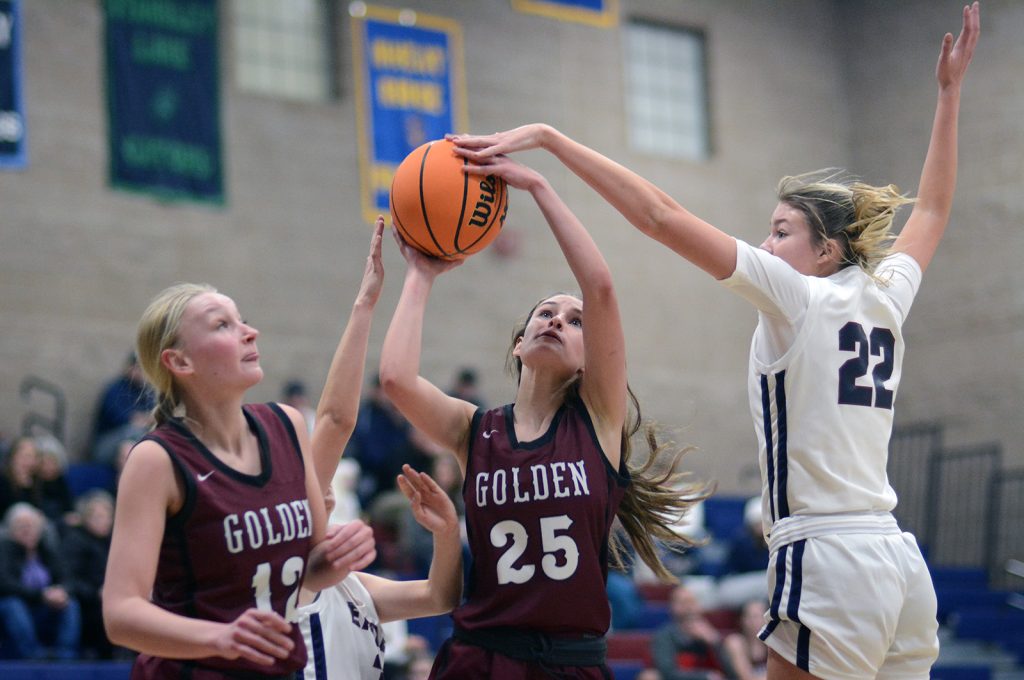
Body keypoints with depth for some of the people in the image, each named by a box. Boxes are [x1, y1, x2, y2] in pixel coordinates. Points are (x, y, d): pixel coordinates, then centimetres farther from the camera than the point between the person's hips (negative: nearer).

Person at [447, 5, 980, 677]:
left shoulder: (800, 296, -5)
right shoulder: (886, 297, 13)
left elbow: (661, 216, -11)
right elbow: (934, 209, 32)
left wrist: (547, 137, -11)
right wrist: (951, 93, 39)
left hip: (832, 565, -8)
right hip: (904, 569, 8)